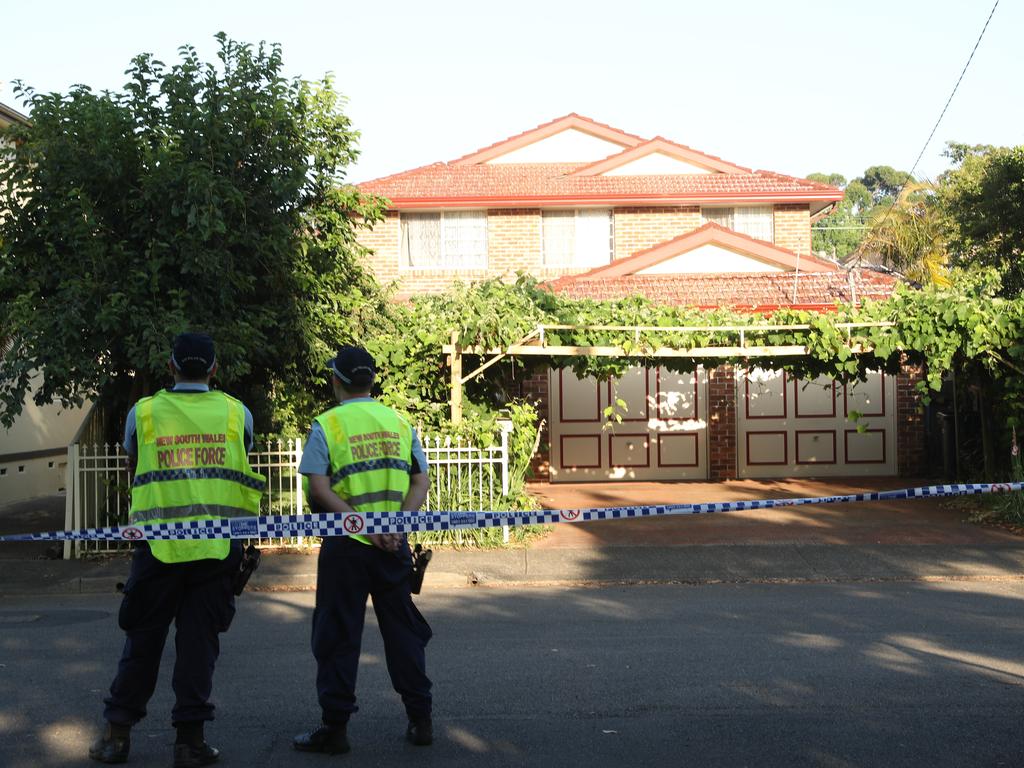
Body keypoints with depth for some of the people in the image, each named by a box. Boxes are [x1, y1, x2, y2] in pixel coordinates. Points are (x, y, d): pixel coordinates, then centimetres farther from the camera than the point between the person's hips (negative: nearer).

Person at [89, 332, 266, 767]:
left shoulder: (143, 412, 2)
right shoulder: (237, 414, 2)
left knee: (142, 639, 11)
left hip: (158, 546, 0)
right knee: (199, 641, 6)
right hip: (217, 547, 0)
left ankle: (117, 733, 19)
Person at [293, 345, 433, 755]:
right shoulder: (400, 423, 8)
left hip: (345, 547, -3)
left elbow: (319, 490, -14)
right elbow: (420, 482, 1)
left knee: (338, 636, 5)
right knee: (403, 630, 12)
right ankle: (420, 720, 17)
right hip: (395, 548, 4)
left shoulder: (326, 425, -4)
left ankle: (335, 727, 9)